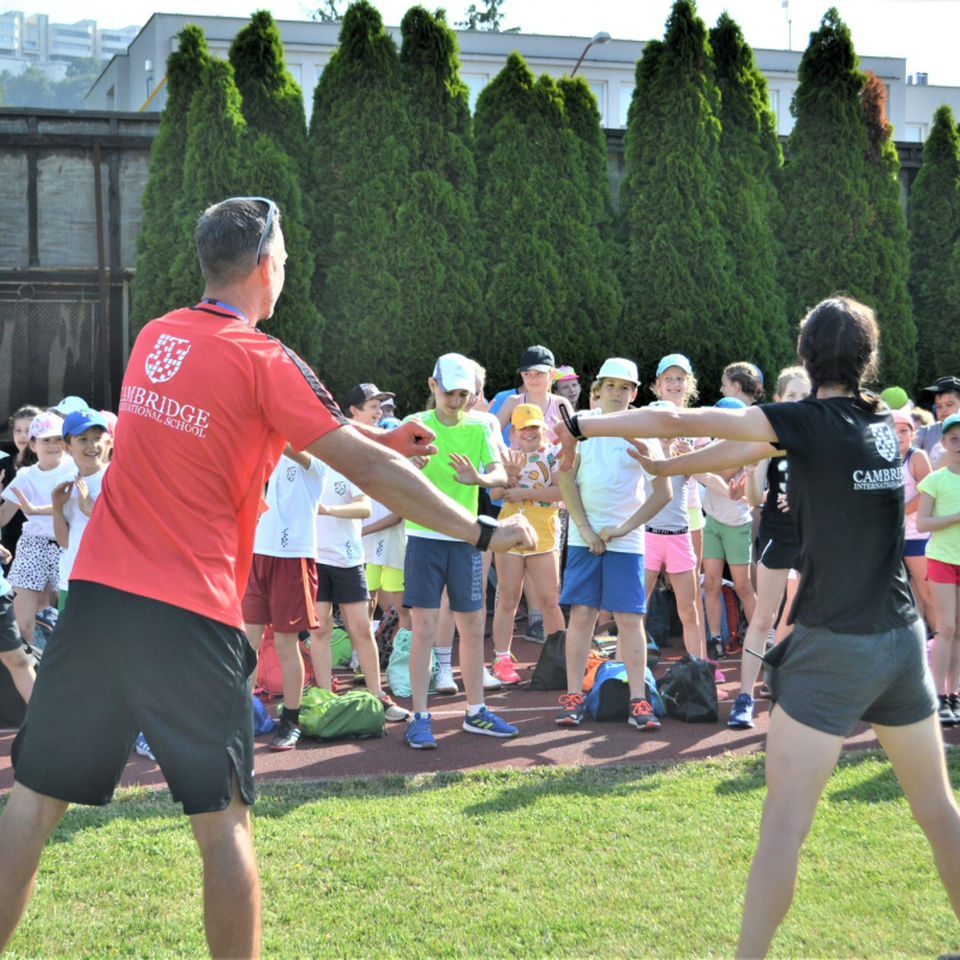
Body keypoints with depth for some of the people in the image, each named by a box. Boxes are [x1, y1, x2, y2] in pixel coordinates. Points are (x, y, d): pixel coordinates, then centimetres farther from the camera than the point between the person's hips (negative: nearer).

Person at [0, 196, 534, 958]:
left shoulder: (155, 337, 13)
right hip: (190, 615, -5)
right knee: (223, 821, 4)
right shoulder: (263, 360, -7)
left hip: (96, 594, 6)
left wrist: (378, 437, 27)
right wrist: (483, 532, 2)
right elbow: (370, 472, -6)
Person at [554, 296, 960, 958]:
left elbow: (678, 422, -11)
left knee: (784, 823, -6)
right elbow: (747, 452, 19)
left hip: (834, 647, -7)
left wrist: (581, 426, -1)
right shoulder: (884, 424, 10)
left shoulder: (810, 421, -10)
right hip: (903, 638, 7)